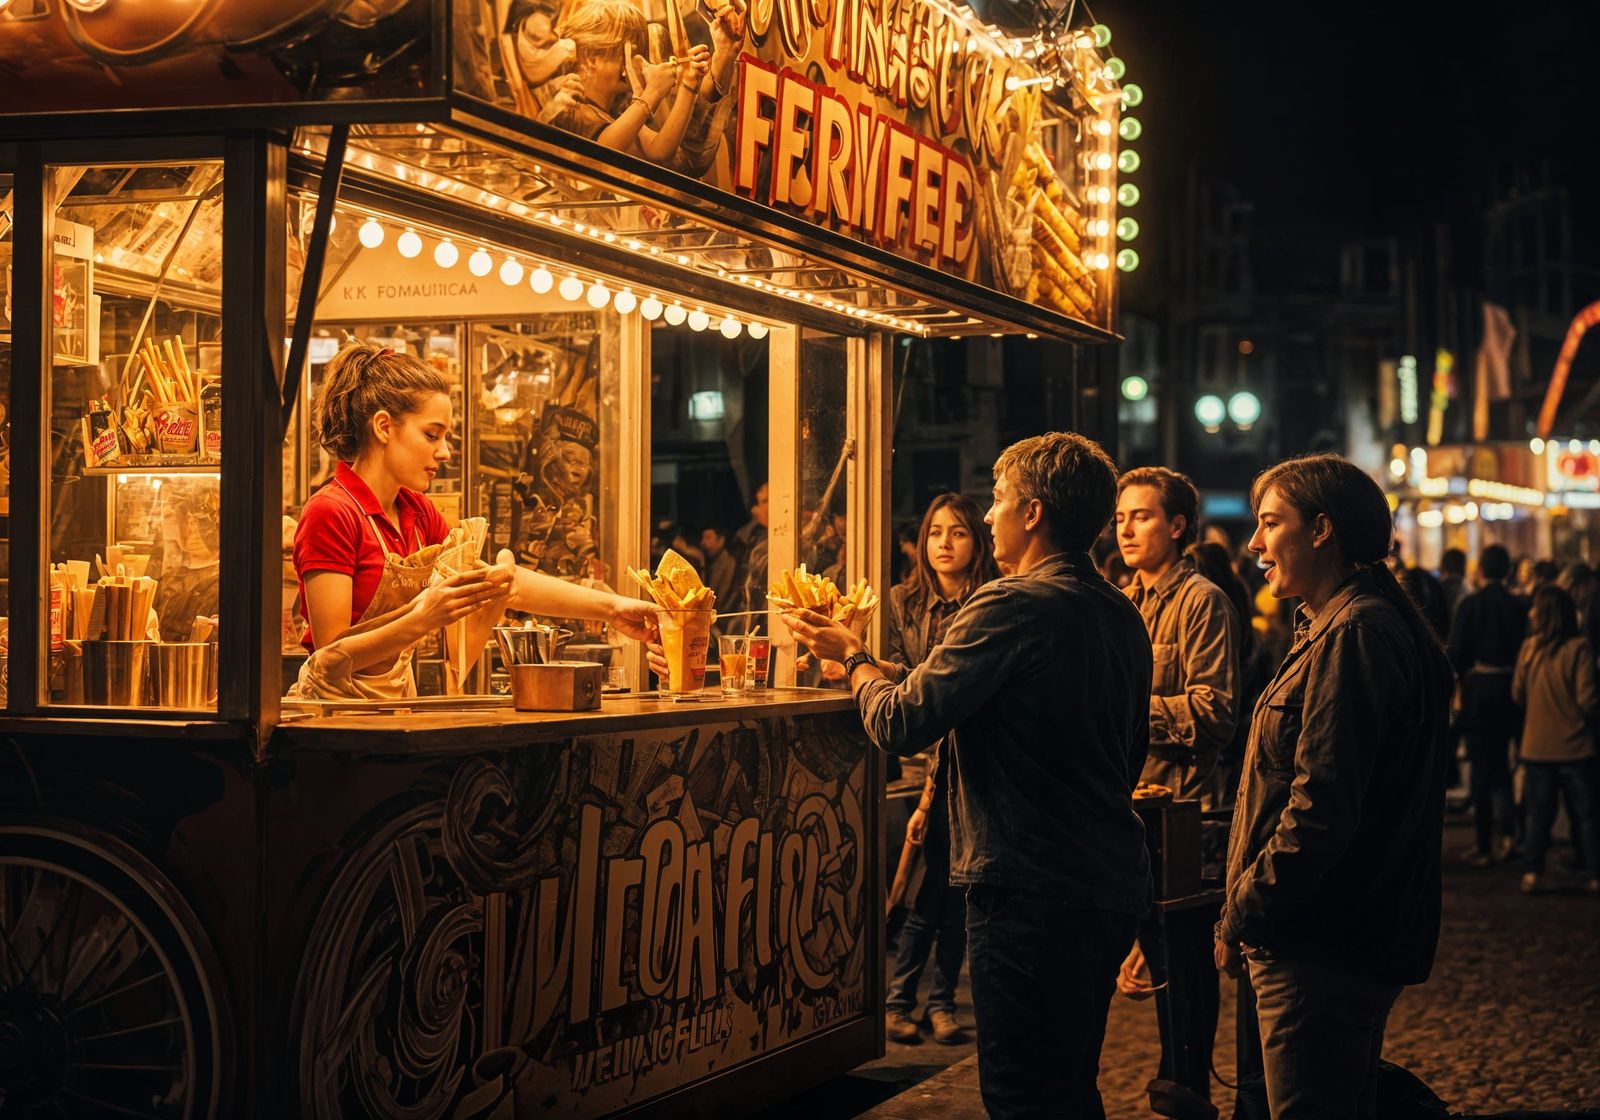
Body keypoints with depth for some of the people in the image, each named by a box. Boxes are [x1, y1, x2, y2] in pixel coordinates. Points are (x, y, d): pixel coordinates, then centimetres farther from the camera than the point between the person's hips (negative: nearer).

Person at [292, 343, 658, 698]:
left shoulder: (416, 512, 11)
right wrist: (422, 619, -26)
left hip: (394, 709, 7)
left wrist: (611, 606, 8)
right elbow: (331, 657, -16)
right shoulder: (330, 513, -12)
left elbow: (509, 582, 14)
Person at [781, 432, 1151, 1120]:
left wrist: (852, 656, 2)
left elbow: (899, 723, -16)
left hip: (1031, 892, -9)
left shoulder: (1013, 606, -17)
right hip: (1111, 887, 9)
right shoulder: (1122, 616, 10)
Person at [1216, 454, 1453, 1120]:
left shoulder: (1354, 635, -17)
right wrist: (1247, 910, 15)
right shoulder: (1351, 624, 17)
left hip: (1322, 950, -11)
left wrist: (1240, 916, -14)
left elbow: (1319, 808, -23)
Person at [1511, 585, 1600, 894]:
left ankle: (1532, 873, 10)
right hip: (1574, 744, -3)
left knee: (1539, 813, 12)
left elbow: (1517, 694, 4)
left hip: (1536, 744, 3)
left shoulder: (1530, 647, -4)